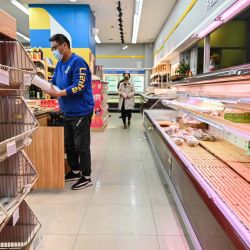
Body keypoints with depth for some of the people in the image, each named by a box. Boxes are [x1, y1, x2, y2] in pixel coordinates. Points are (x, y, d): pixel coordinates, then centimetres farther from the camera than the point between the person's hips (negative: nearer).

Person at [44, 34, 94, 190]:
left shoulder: (78, 62, -13)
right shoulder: (60, 64, 13)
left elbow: (79, 87, -22)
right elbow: (54, 83, 13)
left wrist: (57, 94, -24)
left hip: (81, 112, -9)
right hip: (68, 112, 9)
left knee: (81, 145, 0)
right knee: (69, 144, 16)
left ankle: (86, 177, 14)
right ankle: (75, 171, 33)